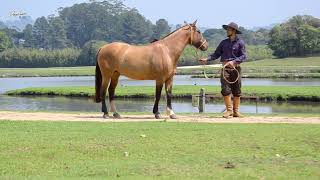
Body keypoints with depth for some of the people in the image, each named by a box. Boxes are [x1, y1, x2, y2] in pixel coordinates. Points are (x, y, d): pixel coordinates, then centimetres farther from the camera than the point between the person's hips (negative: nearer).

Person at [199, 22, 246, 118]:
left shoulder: (240, 42, 0)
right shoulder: (224, 42, 11)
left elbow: (244, 56, -7)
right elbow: (216, 54, 9)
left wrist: (234, 61, -20)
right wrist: (207, 59, -5)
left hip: (235, 68, -2)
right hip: (225, 68, 2)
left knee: (236, 90, 5)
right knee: (225, 89, -7)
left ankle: (236, 111, 15)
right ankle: (229, 110, 3)